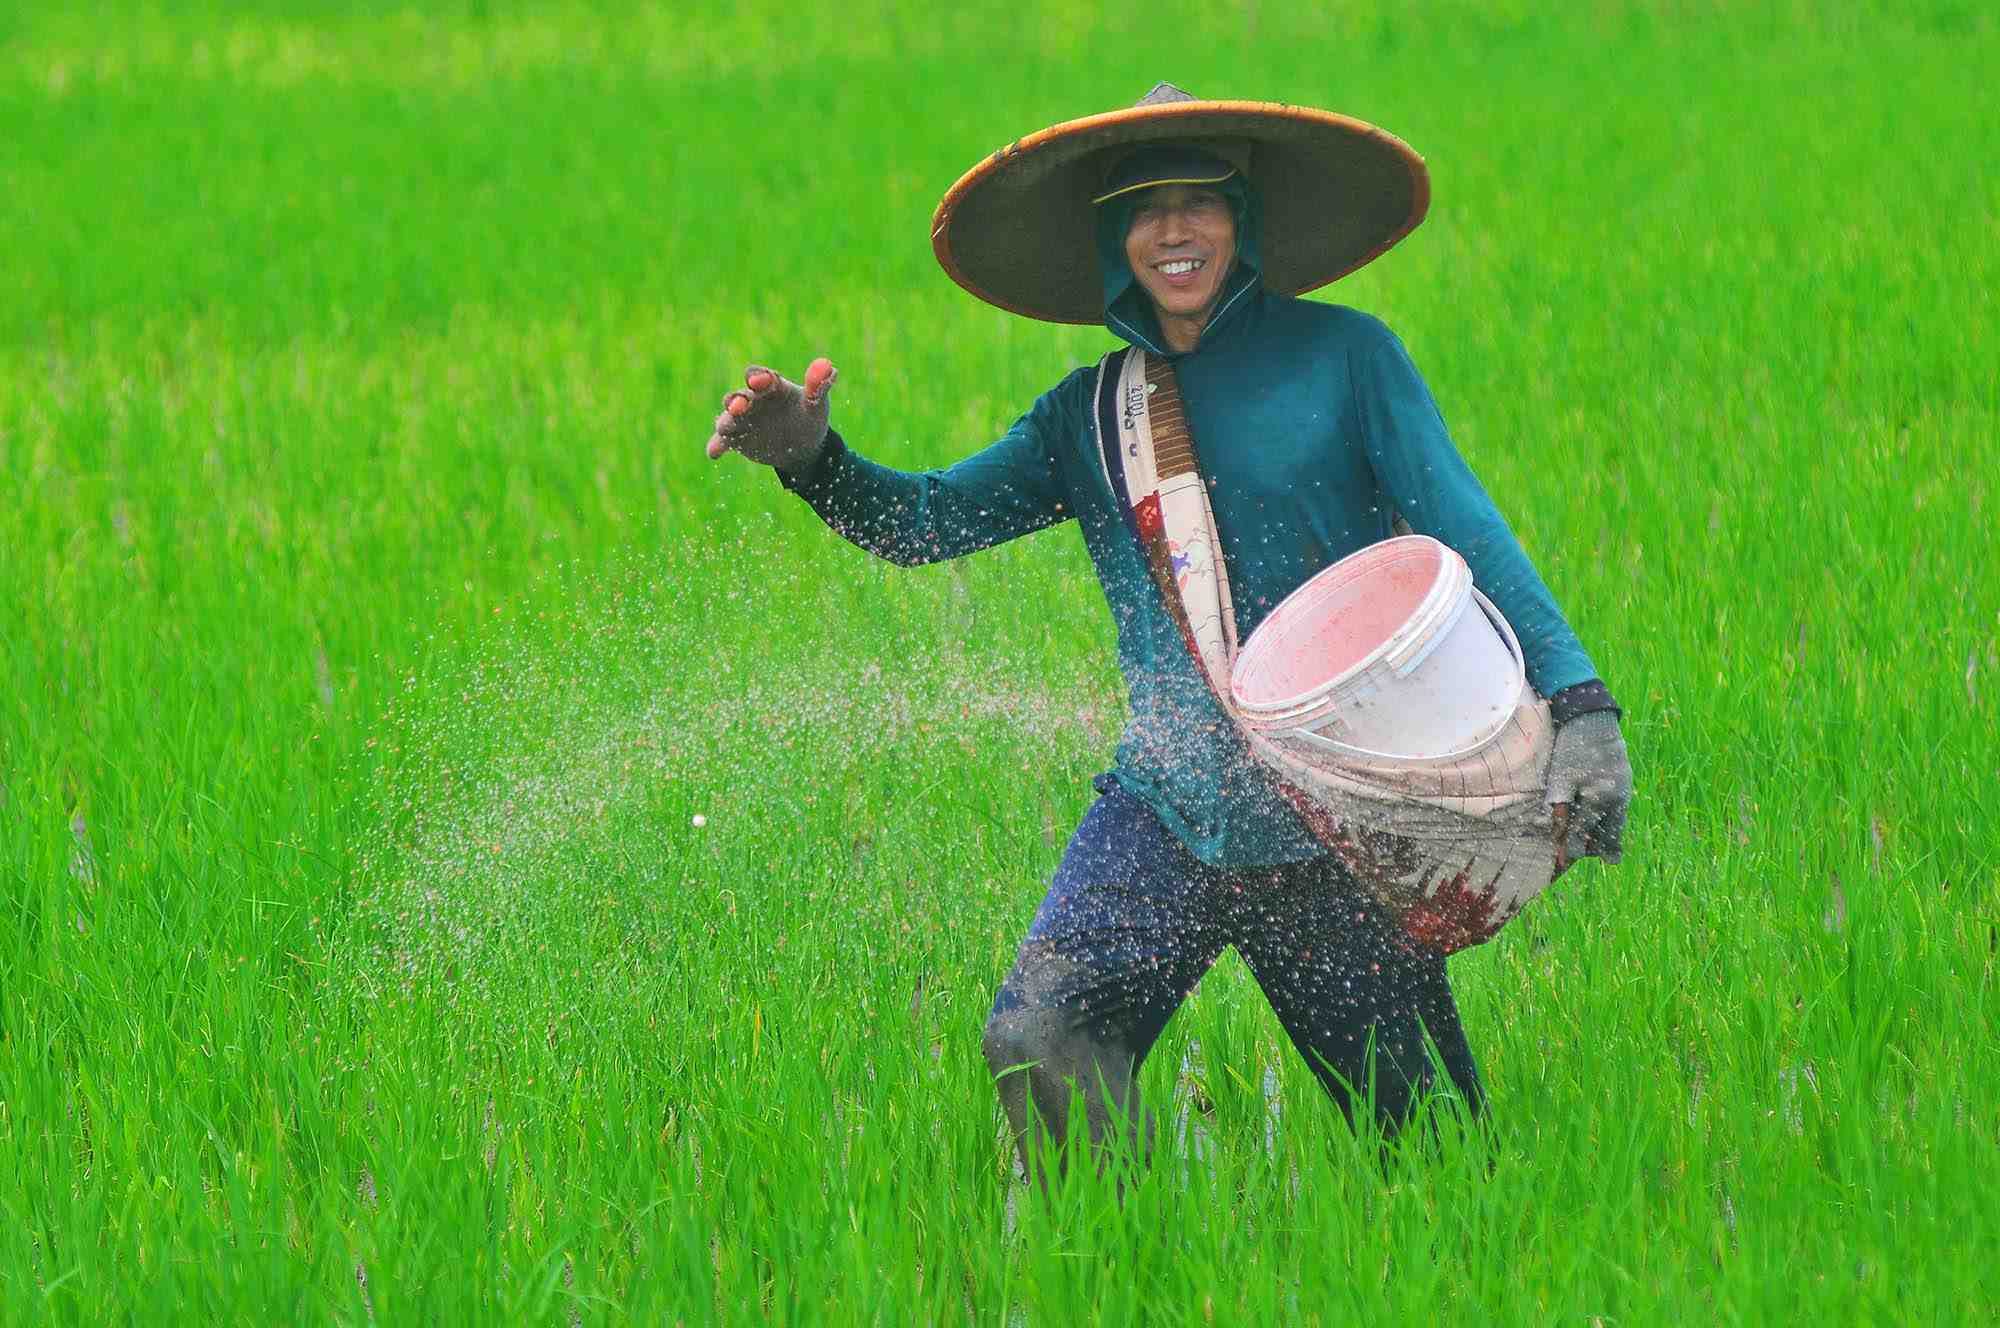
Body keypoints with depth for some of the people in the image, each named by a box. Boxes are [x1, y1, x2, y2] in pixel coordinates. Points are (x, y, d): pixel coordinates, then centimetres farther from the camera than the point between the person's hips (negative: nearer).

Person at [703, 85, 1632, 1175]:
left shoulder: (1342, 355, 2)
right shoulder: (1090, 413, 13)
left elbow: (1463, 532, -3)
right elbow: (927, 521, 8)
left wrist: (1578, 703, -15)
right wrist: (815, 463, -13)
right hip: (1170, 808, 3)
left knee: (1416, 1126, 2)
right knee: (1038, 1044, -20)